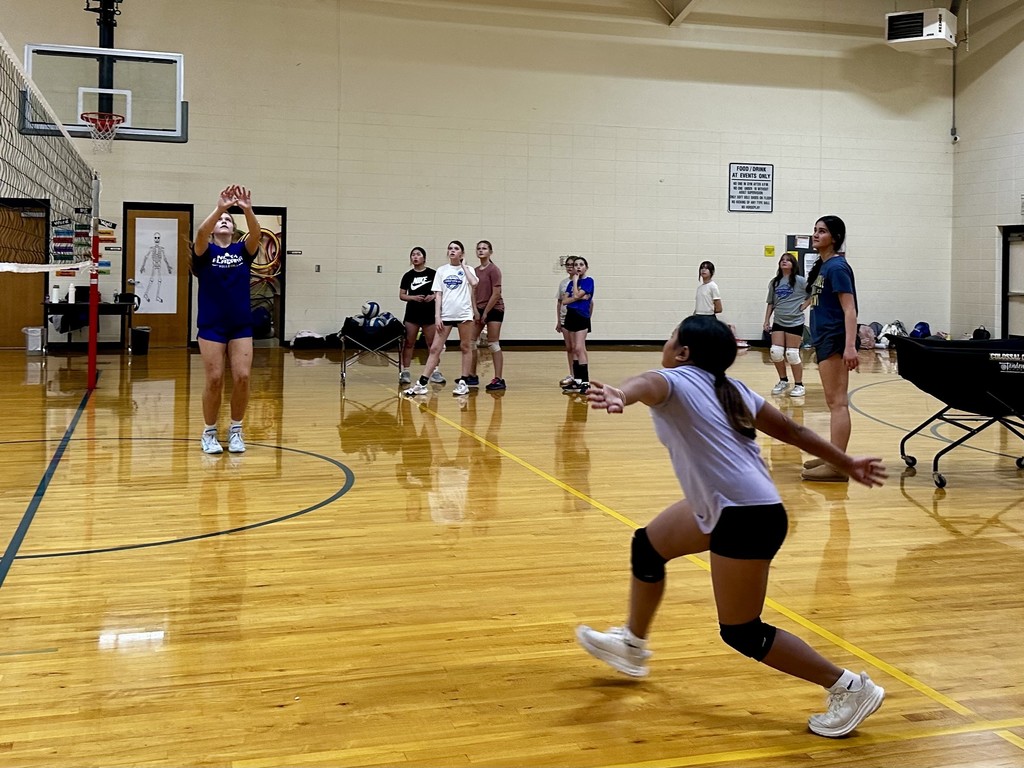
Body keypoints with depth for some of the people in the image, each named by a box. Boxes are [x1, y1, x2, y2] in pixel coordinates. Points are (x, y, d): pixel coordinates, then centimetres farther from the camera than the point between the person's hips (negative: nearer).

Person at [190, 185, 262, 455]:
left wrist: (248, 210, -33)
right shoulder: (205, 252, 1)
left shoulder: (243, 251, 7)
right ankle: (209, 432, 12)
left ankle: (236, 430, 12)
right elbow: (200, 234, -22)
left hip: (241, 325, 2)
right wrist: (219, 208, -35)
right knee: (214, 379, -4)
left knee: (242, 378, -5)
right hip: (211, 325, -2)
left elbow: (256, 234, -15)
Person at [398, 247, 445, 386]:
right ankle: (405, 371, 6)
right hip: (412, 313, 1)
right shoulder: (408, 276, 5)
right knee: (409, 343, 2)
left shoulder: (432, 274, 0)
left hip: (429, 313, -1)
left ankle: (435, 371, 12)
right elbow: (401, 295, 6)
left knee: (432, 343, 4)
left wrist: (433, 296, -15)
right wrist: (413, 297, -11)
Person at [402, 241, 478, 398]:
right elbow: (438, 295, 6)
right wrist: (437, 316, -3)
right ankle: (421, 384, -4)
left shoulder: (468, 269, 5)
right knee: (435, 348, -1)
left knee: (466, 347, 4)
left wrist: (463, 266, -6)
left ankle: (463, 382, 13)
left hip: (464, 313, -1)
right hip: (445, 314, 2)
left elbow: (474, 283, -17)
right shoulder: (441, 270, 10)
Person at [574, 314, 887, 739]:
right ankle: (632, 645, 40)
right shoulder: (732, 389, 14)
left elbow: (648, 385, -35)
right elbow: (792, 429, 18)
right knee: (647, 545, 21)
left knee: (741, 633, 2)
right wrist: (847, 463, 27)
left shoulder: (675, 380, -9)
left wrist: (619, 395, -58)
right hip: (725, 508, 10)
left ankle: (849, 688, 9)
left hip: (747, 517, -10)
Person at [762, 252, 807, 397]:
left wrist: (804, 305, -8)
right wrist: (767, 320, 9)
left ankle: (799, 385, 9)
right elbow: (770, 303, 14)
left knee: (792, 355, -4)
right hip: (778, 322, 4)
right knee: (775, 352, -1)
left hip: (795, 322, -4)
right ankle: (783, 381, 19)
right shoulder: (774, 282, 9)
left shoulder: (800, 281, -4)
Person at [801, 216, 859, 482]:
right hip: (824, 340, 10)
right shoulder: (822, 266, 14)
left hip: (834, 340, -10)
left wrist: (850, 346, -27)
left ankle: (837, 466, -9)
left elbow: (849, 309, -20)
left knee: (837, 402, -10)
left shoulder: (837, 267, -13)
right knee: (834, 402, 15)